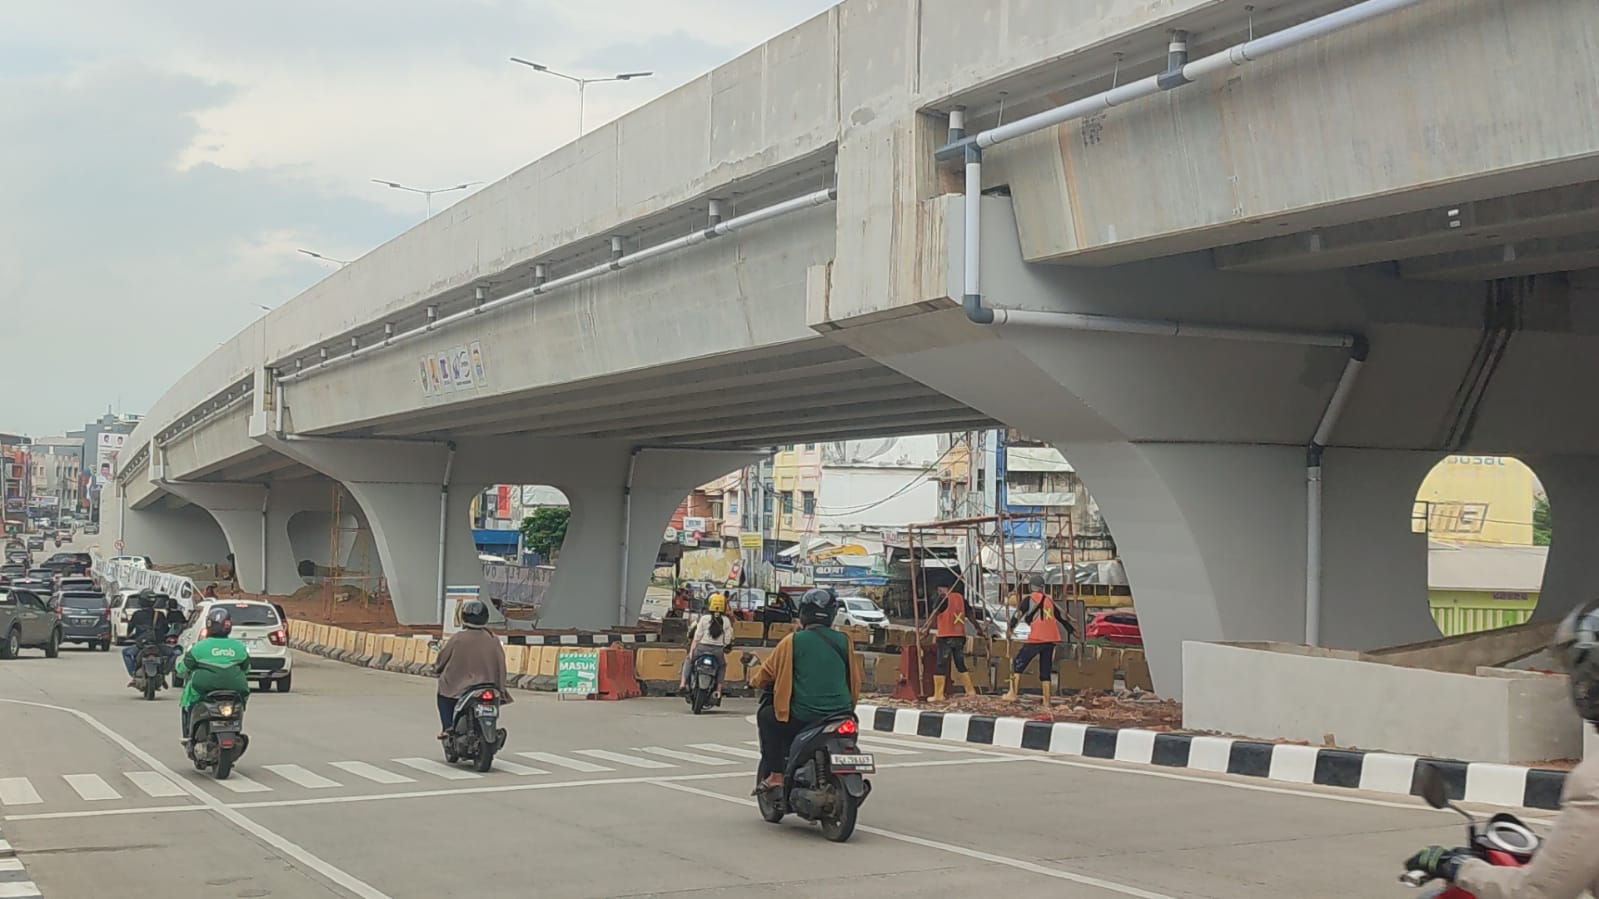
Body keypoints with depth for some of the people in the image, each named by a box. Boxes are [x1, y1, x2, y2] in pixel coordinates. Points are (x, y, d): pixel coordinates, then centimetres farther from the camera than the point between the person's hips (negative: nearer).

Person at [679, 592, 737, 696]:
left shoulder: (704, 618, -3)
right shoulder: (727, 621, 1)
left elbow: (697, 636, -2)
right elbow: (728, 639, 2)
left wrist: (691, 651, 2)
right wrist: (726, 650, 17)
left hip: (702, 648, -1)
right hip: (718, 650, 1)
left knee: (688, 660, 26)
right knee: (722, 666, 30)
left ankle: (683, 682, 10)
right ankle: (719, 689, 16)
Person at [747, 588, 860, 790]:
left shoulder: (793, 641, -3)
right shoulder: (843, 641, 7)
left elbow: (767, 673, 7)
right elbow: (855, 683, 16)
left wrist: (755, 681, 30)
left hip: (802, 716, -4)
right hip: (840, 715, 5)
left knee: (766, 716, 21)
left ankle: (774, 774, 13)